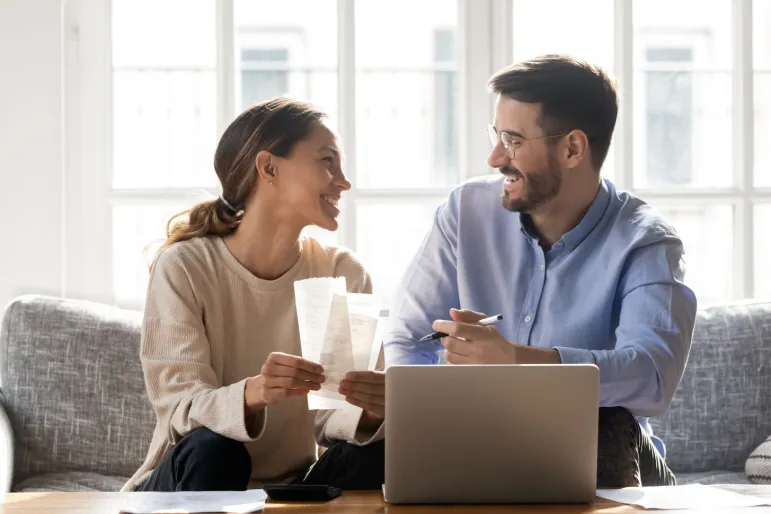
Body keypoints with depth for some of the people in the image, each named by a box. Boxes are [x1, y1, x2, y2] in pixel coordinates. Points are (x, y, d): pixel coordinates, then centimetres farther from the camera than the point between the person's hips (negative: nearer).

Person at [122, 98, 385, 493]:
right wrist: (252, 394, -42)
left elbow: (327, 415, -7)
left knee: (375, 453, -25)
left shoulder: (343, 274, -1)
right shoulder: (183, 267, -10)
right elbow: (181, 408, -19)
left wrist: (367, 413, -33)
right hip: (191, 487, -3)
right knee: (212, 450, -34)